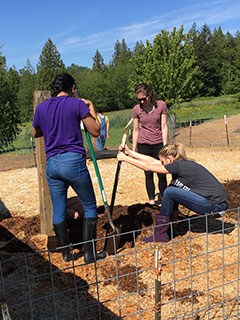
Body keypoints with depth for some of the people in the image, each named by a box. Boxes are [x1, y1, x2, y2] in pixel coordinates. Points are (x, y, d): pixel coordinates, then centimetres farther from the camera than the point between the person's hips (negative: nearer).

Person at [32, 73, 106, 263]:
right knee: (90, 206, 10)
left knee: (59, 211, 13)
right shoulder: (78, 104, -4)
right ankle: (89, 253, 13)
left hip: (51, 164, 5)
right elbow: (95, 131, -2)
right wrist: (91, 107, 9)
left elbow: (36, 133, 25)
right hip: (74, 162, -4)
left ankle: (66, 254, 24)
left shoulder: (41, 107, 10)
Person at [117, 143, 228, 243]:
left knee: (170, 192, -13)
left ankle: (160, 233, -2)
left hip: (216, 205, -9)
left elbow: (149, 167, -12)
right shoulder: (182, 164, 9)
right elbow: (152, 161, 12)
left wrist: (124, 158, -5)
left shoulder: (180, 166, -16)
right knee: (171, 190, 8)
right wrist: (129, 152, 13)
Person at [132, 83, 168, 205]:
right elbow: (136, 130, 5)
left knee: (162, 174, 1)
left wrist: (165, 146, -7)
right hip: (143, 145, 1)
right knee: (148, 174, 5)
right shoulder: (136, 109, -1)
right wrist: (133, 150, 5)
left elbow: (164, 127, -3)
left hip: (159, 144, 0)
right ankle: (151, 200, 14)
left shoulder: (161, 105, -4)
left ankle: (163, 198, 16)